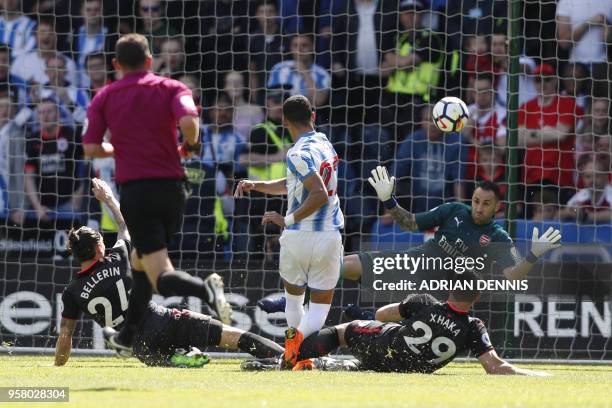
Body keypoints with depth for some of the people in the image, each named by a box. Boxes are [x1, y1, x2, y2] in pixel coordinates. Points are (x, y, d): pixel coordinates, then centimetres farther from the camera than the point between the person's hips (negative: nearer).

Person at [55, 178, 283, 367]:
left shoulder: (73, 292, 2)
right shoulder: (118, 258, 5)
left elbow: (65, 335, 6)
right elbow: (126, 225, 26)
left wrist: (57, 368, 22)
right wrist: (109, 199, 41)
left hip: (143, 349, 0)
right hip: (164, 324, 0)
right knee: (232, 336, 2)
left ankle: (178, 359, -11)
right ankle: (280, 355, -12)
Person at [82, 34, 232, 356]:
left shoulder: (104, 97, 8)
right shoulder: (171, 88, 6)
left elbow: (91, 148, 0)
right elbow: (188, 122, -15)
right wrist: (190, 146, 7)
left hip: (135, 191, -3)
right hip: (172, 188, 3)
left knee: (161, 277, -10)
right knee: (141, 260, 25)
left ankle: (205, 291, -40)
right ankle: (130, 335, 29)